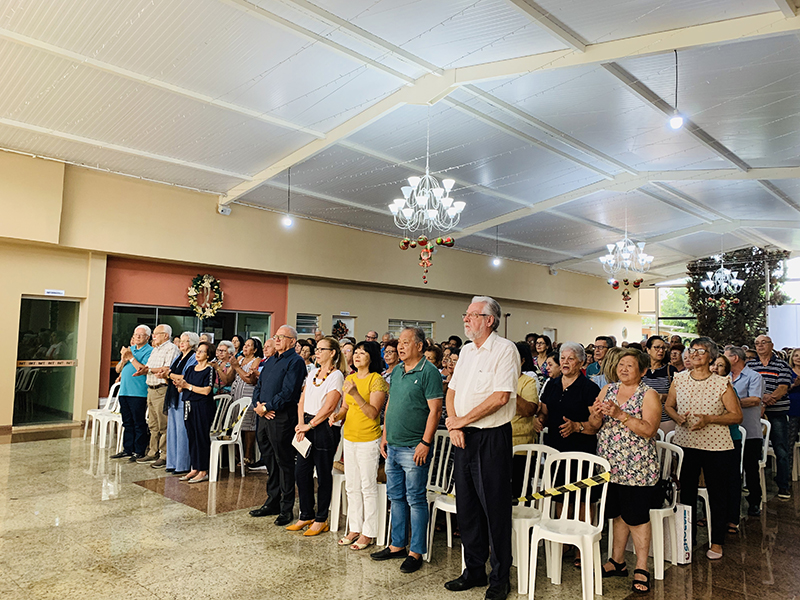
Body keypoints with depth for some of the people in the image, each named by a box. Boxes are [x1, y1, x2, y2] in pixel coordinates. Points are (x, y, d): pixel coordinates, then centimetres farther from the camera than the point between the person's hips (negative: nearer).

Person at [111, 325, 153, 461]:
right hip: (124, 391, 8)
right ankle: (127, 449, 22)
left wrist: (131, 357, -12)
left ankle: (139, 452, 4)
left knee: (139, 423, -2)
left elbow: (144, 369, -18)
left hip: (139, 393, -7)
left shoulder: (149, 351, -5)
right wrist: (124, 359, -3)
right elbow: (118, 369, 16)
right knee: (127, 423, 13)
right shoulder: (129, 349, 18)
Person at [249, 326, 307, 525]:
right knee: (269, 461, 16)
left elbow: (288, 392, -18)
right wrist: (257, 405, -1)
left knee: (284, 462, 0)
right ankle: (272, 503, 28)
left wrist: (267, 406, -15)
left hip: (282, 418, -8)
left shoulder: (295, 362, -10)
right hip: (264, 417, 8)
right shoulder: (270, 361, 17)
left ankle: (286, 509, 10)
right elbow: (259, 385, 17)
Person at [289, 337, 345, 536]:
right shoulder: (313, 373, 13)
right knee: (301, 471, 9)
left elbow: (328, 407, -16)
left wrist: (309, 425, -12)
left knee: (323, 474, 2)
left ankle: (321, 519, 16)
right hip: (307, 427, 7)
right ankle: (306, 515, 24)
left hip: (325, 428, -7)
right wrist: (300, 424, -1)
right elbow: (302, 401, 12)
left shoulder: (336, 375, -10)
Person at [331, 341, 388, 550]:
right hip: (350, 437, 7)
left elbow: (374, 413, -18)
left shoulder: (377, 380, -12)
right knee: (352, 486, 14)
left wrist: (356, 395, -28)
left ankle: (369, 533, 12)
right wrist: (337, 415, -4)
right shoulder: (350, 378, 9)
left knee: (368, 487, 1)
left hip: (369, 439, -7)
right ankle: (355, 528, 26)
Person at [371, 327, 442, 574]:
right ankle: (397, 545, 28)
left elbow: (435, 410, -15)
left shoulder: (428, 372, -11)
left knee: (416, 499, 2)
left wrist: (425, 443, -18)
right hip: (393, 446, 8)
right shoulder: (396, 371, 13)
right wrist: (385, 435, 15)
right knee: (396, 497, 16)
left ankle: (416, 552, 14)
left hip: (414, 449, -8)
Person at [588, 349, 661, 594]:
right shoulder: (607, 389, 8)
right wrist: (596, 415, -15)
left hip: (636, 469, -5)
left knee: (637, 517, 4)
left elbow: (649, 430, -19)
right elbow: (594, 426, 7)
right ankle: (617, 562, 28)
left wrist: (620, 414, -26)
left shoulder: (649, 395, -6)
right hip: (610, 465, 5)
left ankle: (641, 569, 18)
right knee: (618, 514, 15)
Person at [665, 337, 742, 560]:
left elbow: (736, 416, -5)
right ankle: (688, 538, 28)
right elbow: (668, 405, 12)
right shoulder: (679, 379, 2)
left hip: (716, 447, -2)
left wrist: (709, 419, -19)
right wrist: (677, 417, -9)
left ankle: (717, 542, 26)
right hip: (685, 444, 2)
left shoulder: (722, 384, -6)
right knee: (686, 492, 11)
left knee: (717, 494, 9)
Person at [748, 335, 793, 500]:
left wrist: (771, 397, -23)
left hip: (777, 413, -1)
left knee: (782, 451, 0)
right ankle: (752, 482, 18)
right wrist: (762, 397, -18)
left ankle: (783, 486, 11)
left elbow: (783, 388, -6)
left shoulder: (782, 366, 5)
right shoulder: (749, 366, 9)